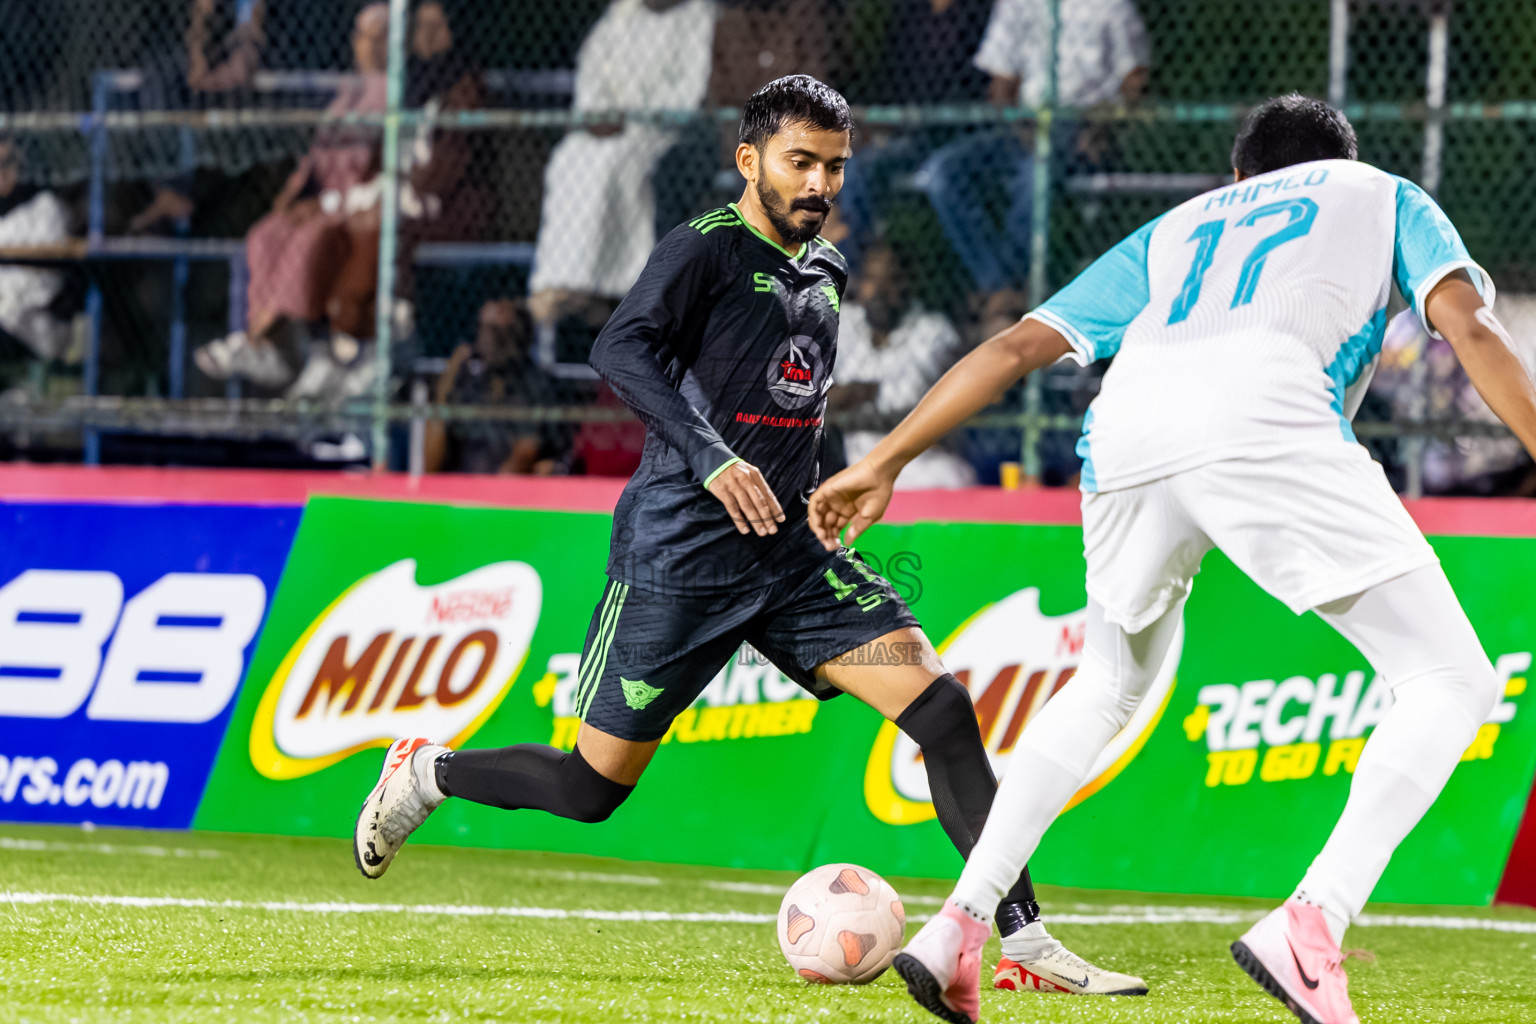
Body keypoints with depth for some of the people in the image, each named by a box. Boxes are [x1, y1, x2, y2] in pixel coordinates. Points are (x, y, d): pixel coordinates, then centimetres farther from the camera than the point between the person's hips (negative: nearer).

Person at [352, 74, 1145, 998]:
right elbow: (622, 349, -26)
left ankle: (1026, 938, -13)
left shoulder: (825, 271, 14)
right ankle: (424, 773, 30)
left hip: (791, 551, 6)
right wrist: (711, 459, -37)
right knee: (594, 787, 1)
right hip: (681, 552, -6)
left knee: (941, 706, -12)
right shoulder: (707, 249, -10)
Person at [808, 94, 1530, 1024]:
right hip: (1263, 417, -5)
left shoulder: (1174, 231, 39)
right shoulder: (1384, 197, 32)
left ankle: (958, 929, 20)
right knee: (1453, 682, 1)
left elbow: (1017, 347, 31)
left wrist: (884, 464, 33)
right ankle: (1313, 924, -19)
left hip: (1124, 437, 5)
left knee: (1109, 683, 30)